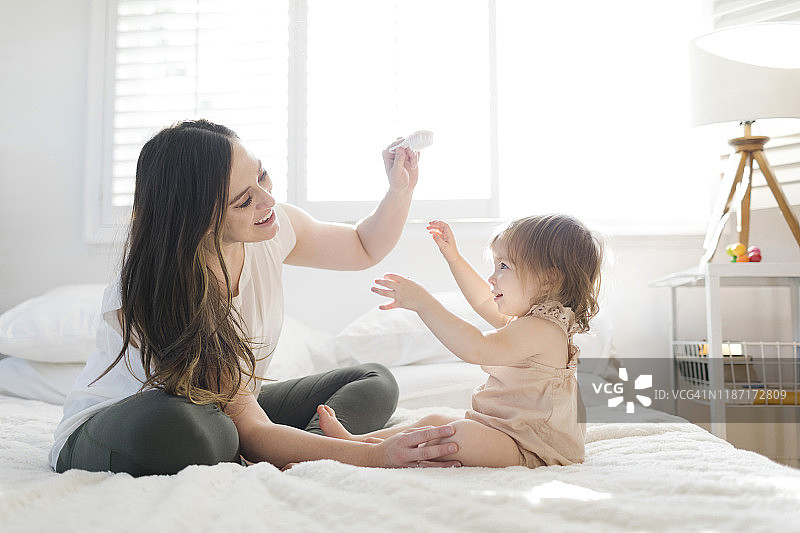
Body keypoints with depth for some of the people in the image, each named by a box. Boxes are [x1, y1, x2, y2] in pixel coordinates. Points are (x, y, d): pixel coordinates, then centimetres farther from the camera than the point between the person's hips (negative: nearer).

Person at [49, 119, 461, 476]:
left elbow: (365, 248, 9)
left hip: (223, 413, 7)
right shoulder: (160, 295, -31)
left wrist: (401, 188, -11)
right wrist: (376, 455, -40)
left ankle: (273, 470, -22)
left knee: (374, 384, -2)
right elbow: (252, 431, -32)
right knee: (175, 424, -43)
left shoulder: (271, 227, -12)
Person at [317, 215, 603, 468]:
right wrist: (453, 257, 26)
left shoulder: (542, 329, -23)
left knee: (463, 434, -34)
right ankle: (354, 438, 10)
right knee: (435, 421, 13)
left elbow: (476, 349, -35)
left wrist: (423, 302, -34)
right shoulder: (531, 318, 12)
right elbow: (484, 302, 30)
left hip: (532, 449, -11)